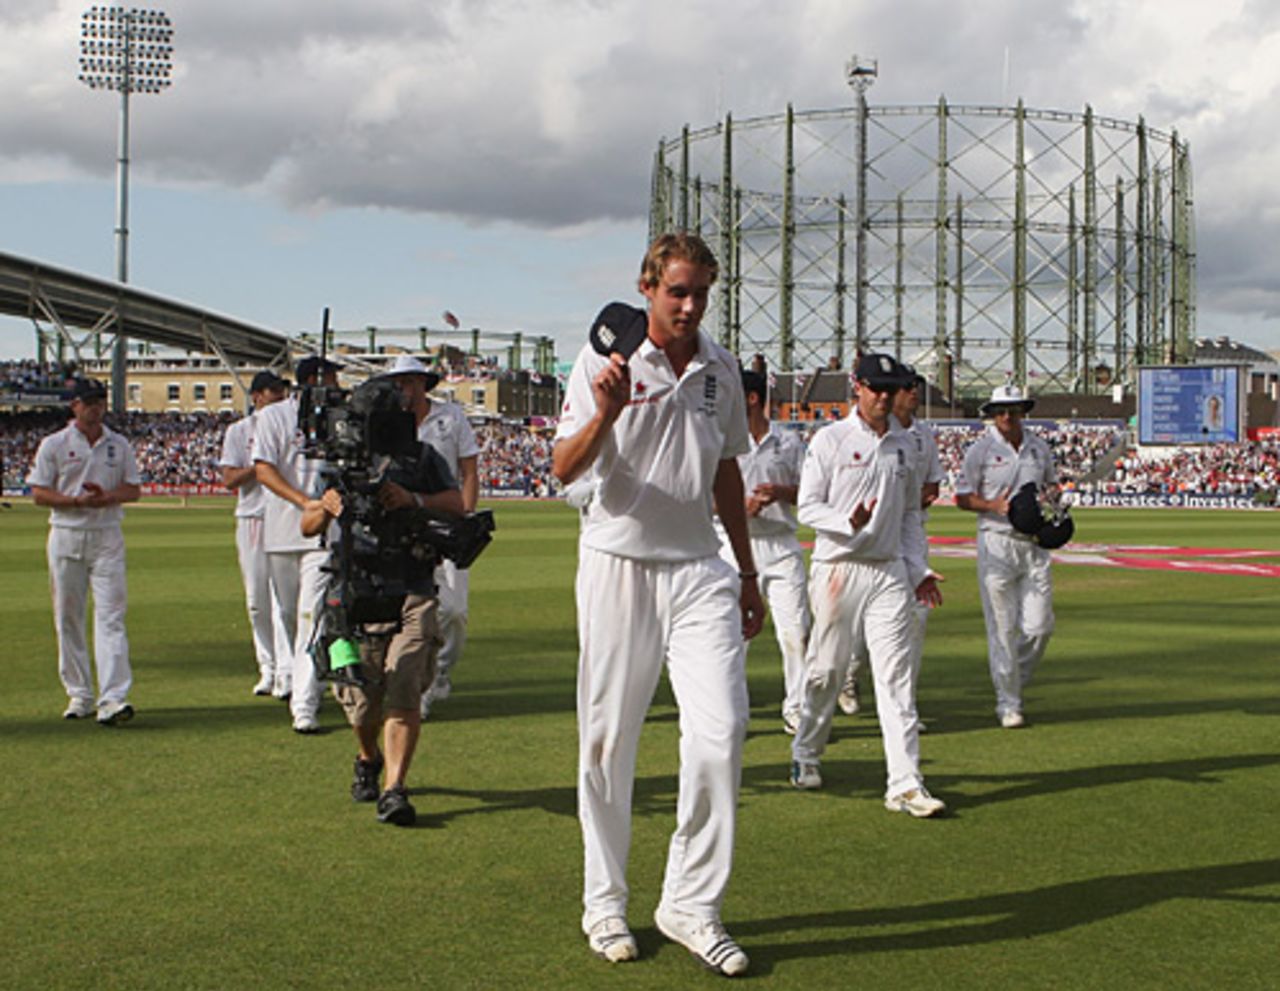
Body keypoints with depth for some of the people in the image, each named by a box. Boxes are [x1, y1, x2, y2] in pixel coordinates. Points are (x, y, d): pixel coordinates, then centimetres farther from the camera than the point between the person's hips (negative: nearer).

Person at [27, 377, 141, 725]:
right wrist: (78, 501, -16)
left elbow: (133, 490, 9)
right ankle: (79, 694, 15)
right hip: (66, 537, 0)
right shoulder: (53, 445, 2)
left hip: (107, 538, 0)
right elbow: (39, 493, -1)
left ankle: (113, 698, -17)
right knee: (68, 618, 4)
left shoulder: (119, 445, 9)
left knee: (110, 615, -10)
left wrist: (105, 497, -12)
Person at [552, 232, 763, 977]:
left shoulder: (721, 368, 10)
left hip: (699, 567, 3)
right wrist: (603, 416, -31)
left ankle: (692, 904, 3)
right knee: (609, 741, 3)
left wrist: (748, 572, 21)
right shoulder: (606, 361, -4)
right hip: (620, 562, -3)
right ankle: (605, 902, 19)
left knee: (722, 731, -8)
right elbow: (565, 469, -12)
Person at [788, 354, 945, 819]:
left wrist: (917, 570, 11)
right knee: (825, 670, 6)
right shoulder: (830, 439, -2)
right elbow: (808, 506, -4)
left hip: (890, 573, 3)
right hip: (839, 568, -3)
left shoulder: (903, 445, 13)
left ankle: (905, 784, -8)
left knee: (896, 675, -5)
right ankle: (805, 754, 30)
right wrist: (849, 523, -22)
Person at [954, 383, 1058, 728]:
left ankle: (1014, 683, 24)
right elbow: (962, 497, 0)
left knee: (1039, 626, 0)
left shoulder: (1039, 448, 11)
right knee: (1002, 627, -4)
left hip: (1033, 543, 4)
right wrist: (993, 505, -17)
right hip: (997, 544, -4)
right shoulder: (980, 450, -2)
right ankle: (1008, 703, 5)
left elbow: (1051, 486, 24)